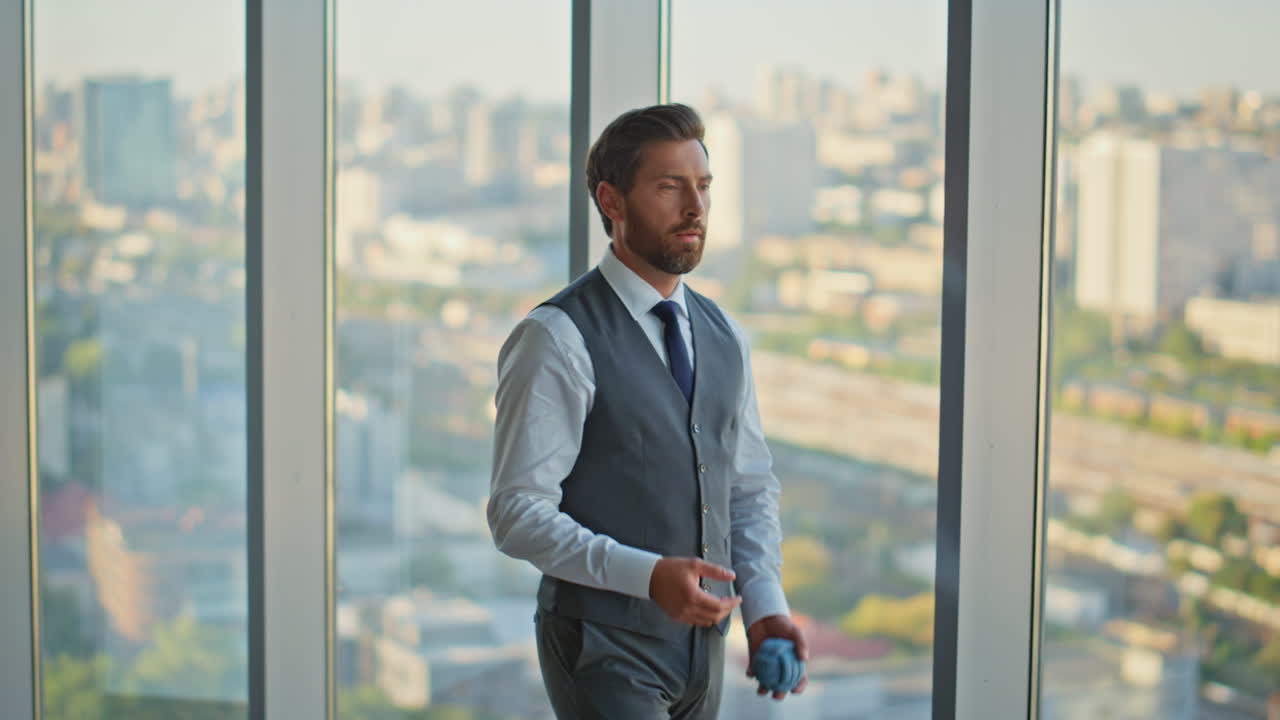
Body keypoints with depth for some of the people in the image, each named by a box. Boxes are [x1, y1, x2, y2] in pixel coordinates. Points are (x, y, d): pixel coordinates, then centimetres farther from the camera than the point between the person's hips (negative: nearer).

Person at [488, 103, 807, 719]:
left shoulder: (723, 337, 10)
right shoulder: (558, 340, -12)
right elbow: (518, 514, -16)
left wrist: (765, 604, -1)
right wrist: (648, 575, -26)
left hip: (702, 642, 7)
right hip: (604, 651, -6)